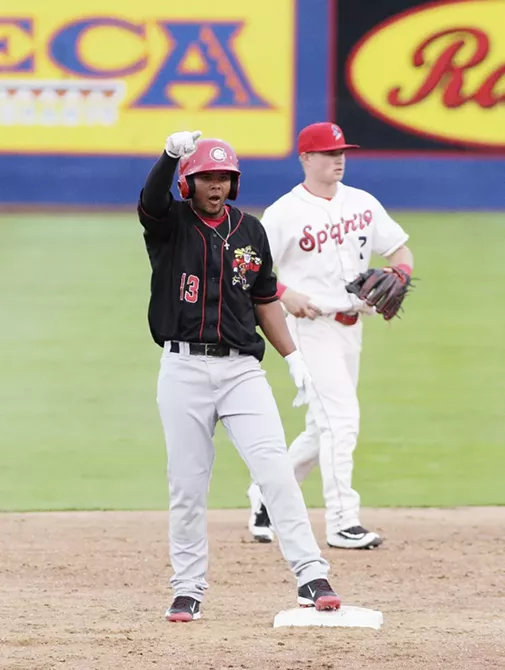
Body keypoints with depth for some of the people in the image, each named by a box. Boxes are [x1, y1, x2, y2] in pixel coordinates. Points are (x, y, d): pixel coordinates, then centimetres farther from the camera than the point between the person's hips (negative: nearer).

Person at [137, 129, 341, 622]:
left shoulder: (250, 231, 12)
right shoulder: (169, 224, 1)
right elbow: (151, 199, -23)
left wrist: (293, 356, 11)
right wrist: (171, 153, -42)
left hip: (242, 368, 2)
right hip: (184, 369, -2)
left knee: (275, 468, -10)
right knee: (187, 483, 2)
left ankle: (311, 577, -13)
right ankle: (188, 589, 13)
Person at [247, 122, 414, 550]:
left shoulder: (363, 204, 9)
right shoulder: (285, 212, -9)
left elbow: (400, 249, 14)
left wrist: (399, 275, -8)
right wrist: (284, 294, -22)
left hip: (351, 325, 7)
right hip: (312, 324, -7)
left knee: (324, 428, 12)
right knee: (341, 417, -15)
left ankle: (268, 491, 31)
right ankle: (342, 523, -12)